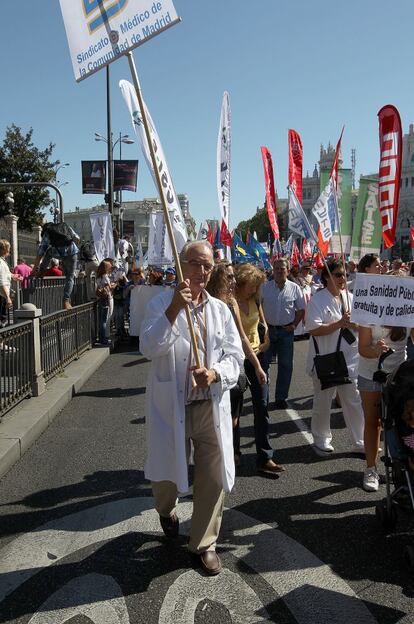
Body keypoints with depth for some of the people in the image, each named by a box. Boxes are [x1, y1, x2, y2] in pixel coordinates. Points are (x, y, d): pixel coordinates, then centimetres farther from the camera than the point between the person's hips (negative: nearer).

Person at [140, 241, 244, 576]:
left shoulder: (220, 309, 6)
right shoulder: (162, 303, -5)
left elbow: (236, 356, 3)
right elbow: (149, 347, -19)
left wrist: (215, 373, -17)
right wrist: (173, 310, -31)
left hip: (211, 406, 3)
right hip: (171, 406, -2)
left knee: (213, 477, 6)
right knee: (167, 471, 14)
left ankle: (205, 542, 27)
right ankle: (167, 508, 50)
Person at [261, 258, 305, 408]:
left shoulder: (294, 288, -1)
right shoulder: (265, 287, -1)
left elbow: (301, 310, 7)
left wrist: (294, 325, -2)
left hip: (286, 331, 1)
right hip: (267, 330, 0)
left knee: (285, 365, 7)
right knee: (263, 363, 3)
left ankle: (281, 398, 18)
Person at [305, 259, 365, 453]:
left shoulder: (350, 298, 8)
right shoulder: (317, 300, -10)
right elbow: (313, 329, -19)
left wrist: (353, 323, -9)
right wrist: (339, 324, -25)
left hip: (349, 359, 5)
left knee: (354, 402, 8)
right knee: (323, 403, 10)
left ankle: (360, 442, 19)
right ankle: (321, 440, 28)